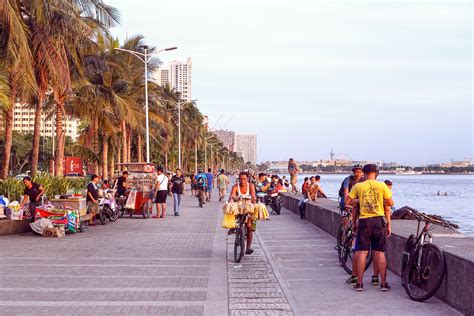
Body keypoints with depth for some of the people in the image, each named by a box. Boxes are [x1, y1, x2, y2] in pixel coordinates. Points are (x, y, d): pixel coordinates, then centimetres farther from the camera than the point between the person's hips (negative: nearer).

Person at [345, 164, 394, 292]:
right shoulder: (382, 186, 0)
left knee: (362, 252, 3)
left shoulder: (358, 186, 0)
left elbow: (347, 201, 2)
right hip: (379, 220, 0)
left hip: (364, 221, 0)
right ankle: (384, 283, 7)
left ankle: (359, 283, 5)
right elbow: (390, 203, 1)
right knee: (380, 252, 5)